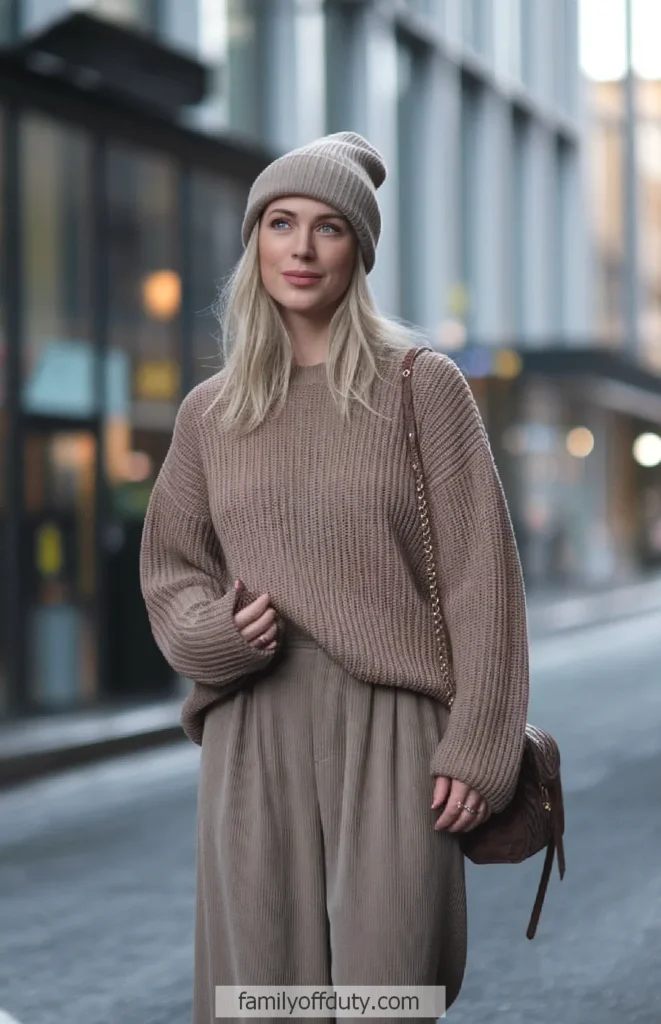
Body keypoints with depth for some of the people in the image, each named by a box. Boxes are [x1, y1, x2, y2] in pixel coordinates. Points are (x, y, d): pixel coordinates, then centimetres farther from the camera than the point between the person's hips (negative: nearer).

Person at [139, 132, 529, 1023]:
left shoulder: (423, 386, 2)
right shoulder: (209, 413, 11)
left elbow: (479, 577, -1)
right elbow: (170, 574, 18)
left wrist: (476, 749, -7)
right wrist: (216, 630, -5)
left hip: (390, 724, -3)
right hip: (255, 727, 3)